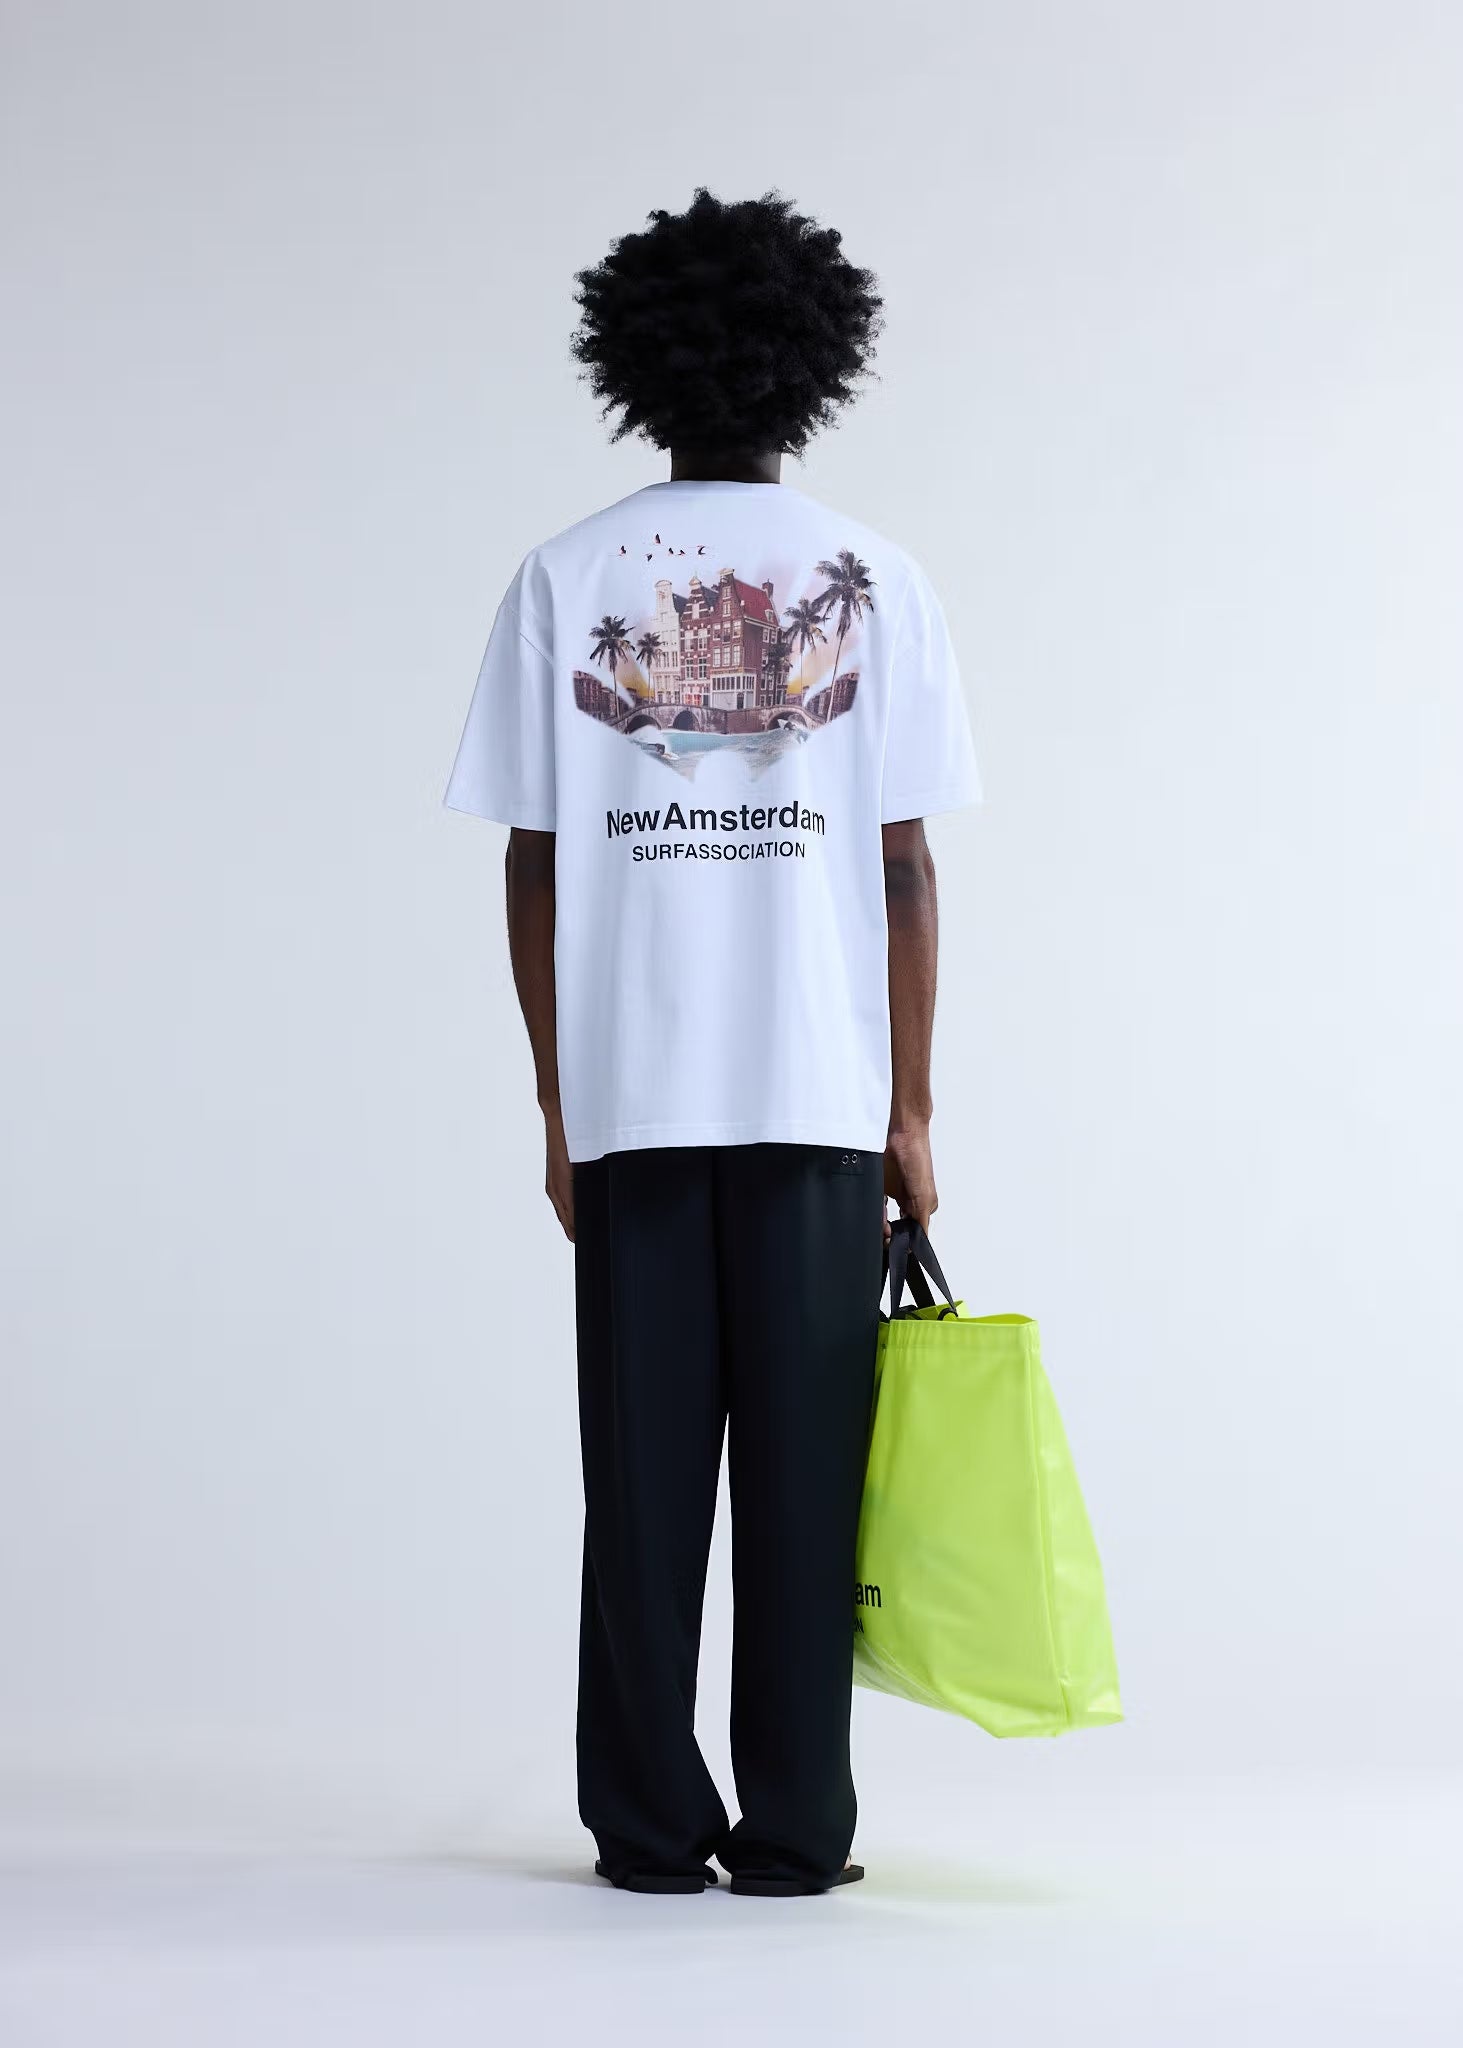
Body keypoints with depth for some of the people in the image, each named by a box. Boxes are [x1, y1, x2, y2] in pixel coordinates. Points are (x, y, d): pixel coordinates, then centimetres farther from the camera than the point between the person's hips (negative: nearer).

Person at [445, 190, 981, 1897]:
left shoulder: (565, 581, 3)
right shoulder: (871, 580, 1)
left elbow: (532, 870, 1)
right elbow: (905, 868, -2)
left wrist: (557, 1104, 8)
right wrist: (911, 1108, 4)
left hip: (629, 1096, 1)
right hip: (823, 1097, 0)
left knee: (645, 1468, 6)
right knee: (804, 1466, 4)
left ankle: (652, 1825, 10)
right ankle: (795, 1829, 7)